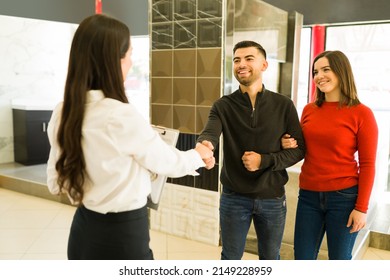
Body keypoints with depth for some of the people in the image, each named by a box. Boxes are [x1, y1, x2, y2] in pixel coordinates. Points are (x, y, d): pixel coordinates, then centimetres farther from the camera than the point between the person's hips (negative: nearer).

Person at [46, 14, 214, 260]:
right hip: (123, 234, -7)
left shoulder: (62, 113, -3)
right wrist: (198, 156, 12)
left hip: (83, 229, 7)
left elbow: (56, 182, 6)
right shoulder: (122, 115, -23)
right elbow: (166, 163, -7)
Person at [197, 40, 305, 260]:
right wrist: (204, 145, -49)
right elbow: (210, 134, -24)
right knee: (230, 257, 16)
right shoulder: (223, 106, -5)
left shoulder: (284, 105, -4)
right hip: (234, 197, 0)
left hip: (272, 198, 1)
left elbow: (299, 149, -3)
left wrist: (264, 160, -19)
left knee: (270, 258, 20)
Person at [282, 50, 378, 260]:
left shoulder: (361, 113, -8)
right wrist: (289, 145, -4)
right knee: (302, 259, 12)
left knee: (340, 259, 13)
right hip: (308, 196, 4)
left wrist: (361, 207, -10)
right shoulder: (308, 110, 5)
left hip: (344, 197, -4)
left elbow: (367, 165, -7)